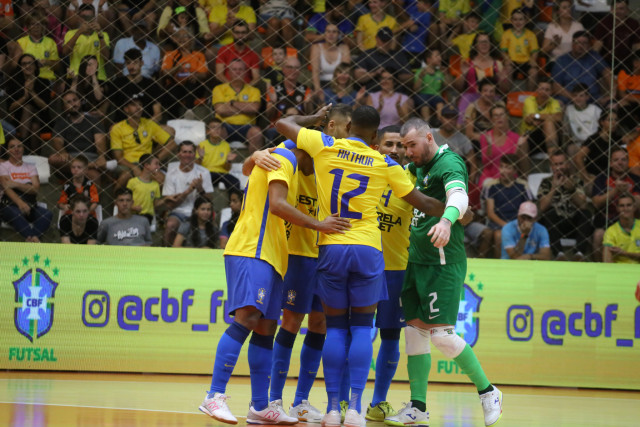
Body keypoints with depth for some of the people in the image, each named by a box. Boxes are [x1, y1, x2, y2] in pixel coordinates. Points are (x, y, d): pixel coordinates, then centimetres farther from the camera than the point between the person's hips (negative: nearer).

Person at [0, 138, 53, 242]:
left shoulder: (30, 167, 19)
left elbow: (36, 189, 3)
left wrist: (16, 184, -15)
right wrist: (20, 203, -31)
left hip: (30, 206, 3)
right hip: (10, 205, -3)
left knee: (47, 214, -29)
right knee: (16, 214, -40)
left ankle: (30, 241, -47)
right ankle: (35, 239, -51)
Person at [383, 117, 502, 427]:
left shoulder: (449, 163, -12)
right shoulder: (416, 168, 16)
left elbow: (459, 195, -33)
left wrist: (447, 219, -53)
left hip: (444, 262, -9)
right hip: (417, 260, 9)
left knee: (442, 334, -14)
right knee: (415, 331, 6)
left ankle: (488, 393, 1)